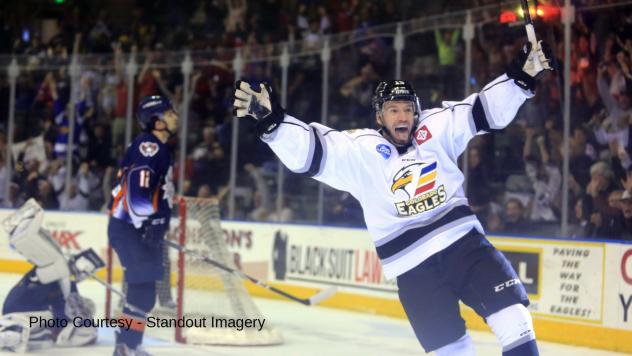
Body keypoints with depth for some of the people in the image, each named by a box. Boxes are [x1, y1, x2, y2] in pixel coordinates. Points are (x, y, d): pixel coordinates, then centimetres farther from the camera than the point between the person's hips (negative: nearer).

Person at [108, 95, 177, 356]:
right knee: (143, 286, -11)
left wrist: (160, 225, 26)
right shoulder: (148, 145, -14)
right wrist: (148, 223, -27)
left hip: (142, 227, 11)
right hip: (130, 228, -11)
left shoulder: (159, 148, 19)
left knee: (144, 286, 14)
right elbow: (138, 187, -25)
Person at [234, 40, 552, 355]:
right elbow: (306, 151, -12)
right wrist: (269, 119, -27)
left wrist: (521, 76, -8)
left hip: (462, 240, 2)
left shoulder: (437, 128, 4)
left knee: (510, 311, -8)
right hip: (413, 266, -2)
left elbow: (487, 108, 5)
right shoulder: (359, 150, -4)